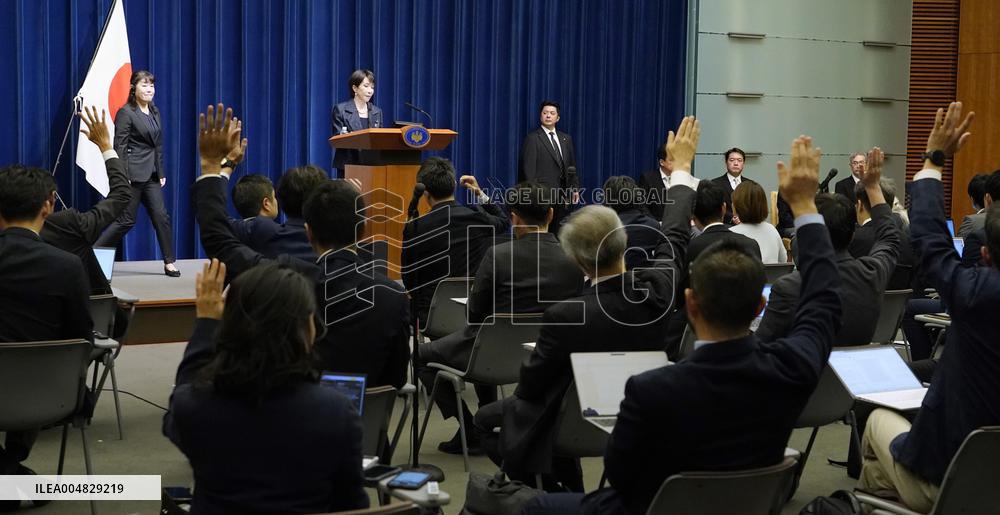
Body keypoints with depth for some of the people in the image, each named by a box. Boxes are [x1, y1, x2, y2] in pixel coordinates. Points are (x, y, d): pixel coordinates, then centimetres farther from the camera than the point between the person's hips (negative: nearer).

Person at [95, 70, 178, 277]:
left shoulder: (154, 112, 13)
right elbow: (120, 146, -12)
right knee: (126, 220, -3)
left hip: (151, 174, 7)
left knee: (161, 216, 2)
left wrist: (161, 173, 13)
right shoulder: (126, 113, -9)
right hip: (133, 173, -7)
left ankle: (169, 263, 6)